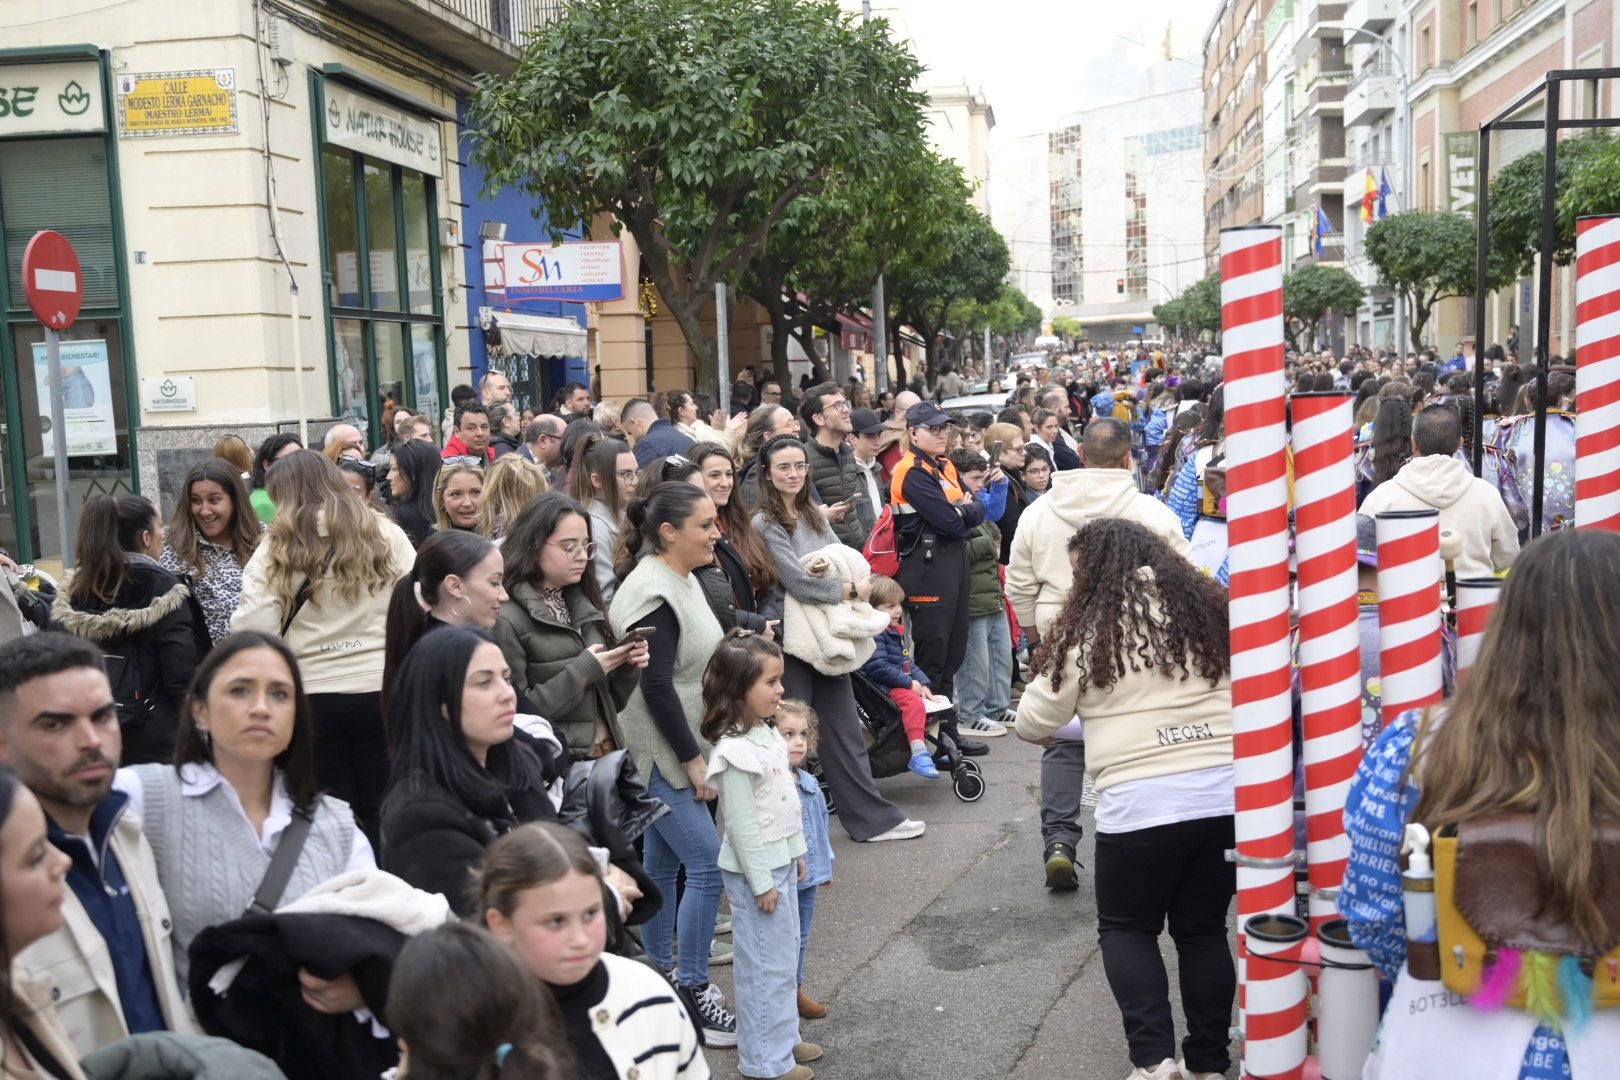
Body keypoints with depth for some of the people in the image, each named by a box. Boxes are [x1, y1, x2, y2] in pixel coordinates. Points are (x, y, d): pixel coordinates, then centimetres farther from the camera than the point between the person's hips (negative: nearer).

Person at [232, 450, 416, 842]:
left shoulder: (276, 549, -3)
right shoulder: (386, 535, 1)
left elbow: (254, 630, -10)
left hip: (311, 696, -1)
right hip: (379, 691, 1)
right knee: (382, 815, 12)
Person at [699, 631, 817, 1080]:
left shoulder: (767, 733, 4)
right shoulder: (735, 752, -25)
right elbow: (741, 824, -22)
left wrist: (795, 853, 19)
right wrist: (761, 882, -17)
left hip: (780, 862, 9)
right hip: (755, 870, -9)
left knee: (785, 956, 20)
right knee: (767, 966, 2)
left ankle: (783, 1037, 34)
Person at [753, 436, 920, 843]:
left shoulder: (815, 516, 10)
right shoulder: (765, 523, -12)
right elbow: (796, 581, -19)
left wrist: (853, 585, -13)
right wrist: (849, 588, -11)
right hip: (789, 642, -7)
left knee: (845, 730, 12)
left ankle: (873, 818, 19)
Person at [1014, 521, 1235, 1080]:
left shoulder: (1090, 626, -2)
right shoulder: (1210, 607, 9)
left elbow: (1035, 720, 7)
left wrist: (1044, 729, 30)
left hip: (1141, 801, -4)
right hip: (1225, 792, 4)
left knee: (1125, 928, 15)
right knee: (1204, 929, 19)